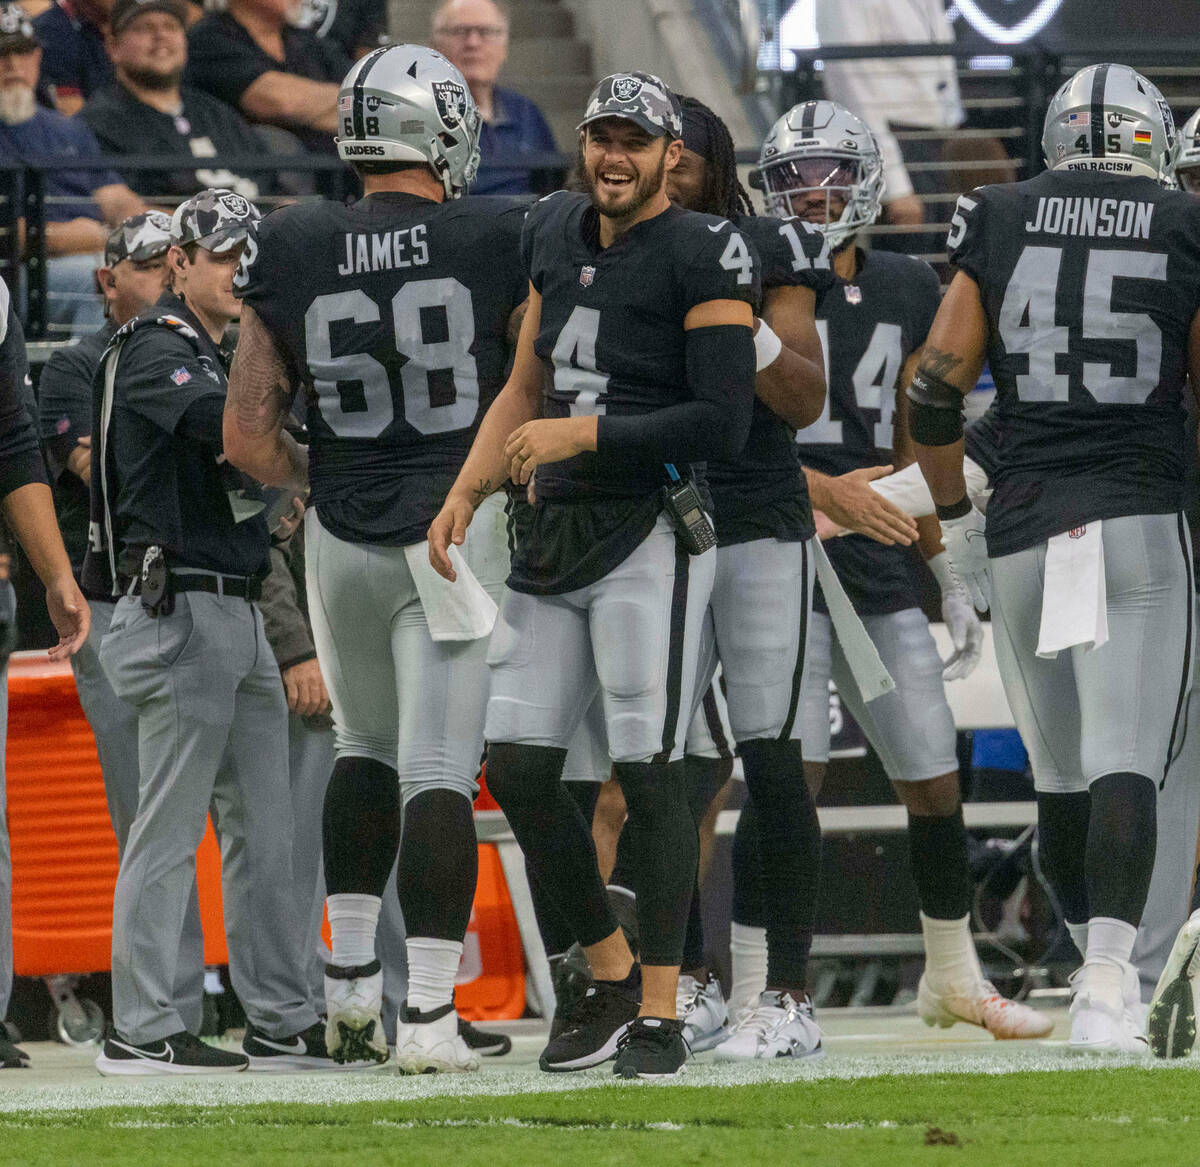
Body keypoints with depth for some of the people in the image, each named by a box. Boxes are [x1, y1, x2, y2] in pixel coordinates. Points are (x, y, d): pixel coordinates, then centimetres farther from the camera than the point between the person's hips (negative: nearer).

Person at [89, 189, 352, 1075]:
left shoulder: (217, 360, 21)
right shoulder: (157, 352, -8)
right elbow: (234, 428, -26)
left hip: (241, 618, 10)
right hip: (183, 611, -10)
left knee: (265, 827, 9)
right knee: (171, 826, -8)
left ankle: (283, 1024, 12)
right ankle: (141, 1031, -5)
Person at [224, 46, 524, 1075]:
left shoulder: (291, 254, -1)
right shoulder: (501, 241, -8)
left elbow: (248, 435, 2)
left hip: (342, 538, 3)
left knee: (366, 748, 23)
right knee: (439, 769, -2)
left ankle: (351, 983, 22)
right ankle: (430, 1015, -7)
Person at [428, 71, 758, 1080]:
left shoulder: (701, 258, -10)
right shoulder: (558, 235, 12)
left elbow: (723, 423, -15)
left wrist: (585, 434, -16)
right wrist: (467, 493, 10)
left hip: (650, 535, -7)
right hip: (553, 540, 7)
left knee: (647, 770, -6)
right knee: (517, 768, 4)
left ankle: (660, 1011, 1)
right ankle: (612, 974, 20)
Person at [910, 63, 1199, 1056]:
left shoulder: (998, 224, 5)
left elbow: (936, 390, 3)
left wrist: (955, 523, 14)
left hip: (1024, 530, 2)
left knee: (1061, 774, 14)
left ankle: (1101, 965, 23)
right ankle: (1107, 987, -23)